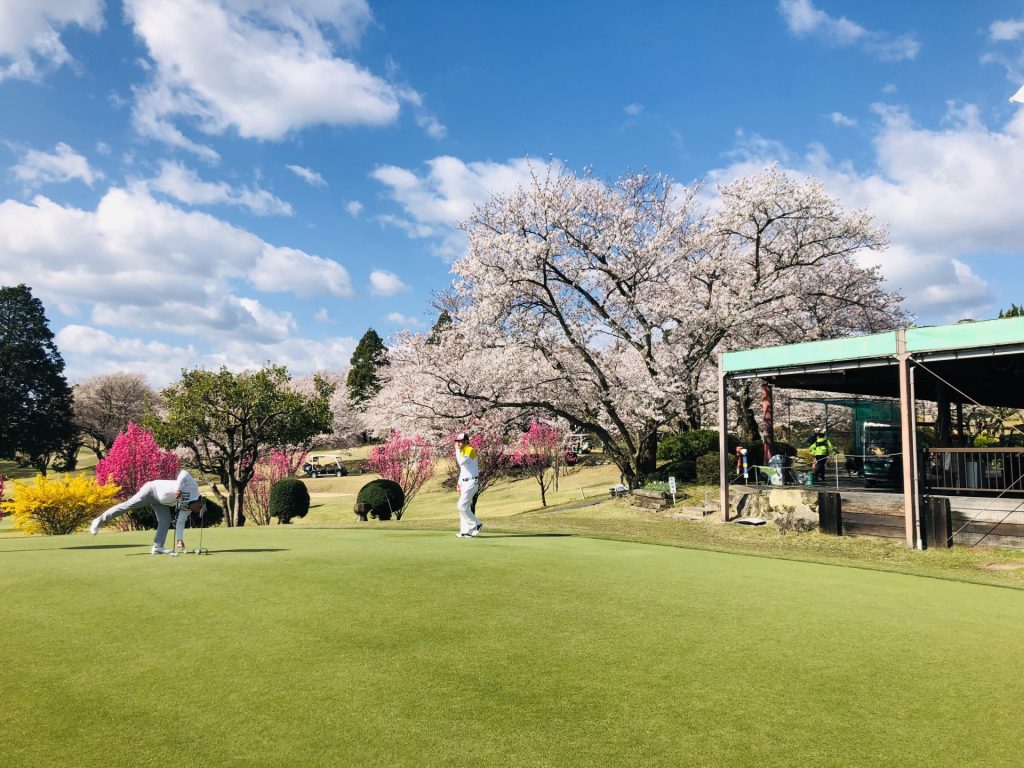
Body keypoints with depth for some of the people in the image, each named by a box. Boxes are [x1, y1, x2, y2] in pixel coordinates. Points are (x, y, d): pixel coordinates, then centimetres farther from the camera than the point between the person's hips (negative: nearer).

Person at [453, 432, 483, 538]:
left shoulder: (470, 450, -12)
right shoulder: (462, 451, 17)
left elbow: (461, 462, -28)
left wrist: (457, 450, -15)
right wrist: (459, 483, 19)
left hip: (472, 482, -10)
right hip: (465, 482, 10)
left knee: (462, 506, -14)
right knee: (465, 507, 8)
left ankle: (476, 524, -4)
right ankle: (466, 531, 10)